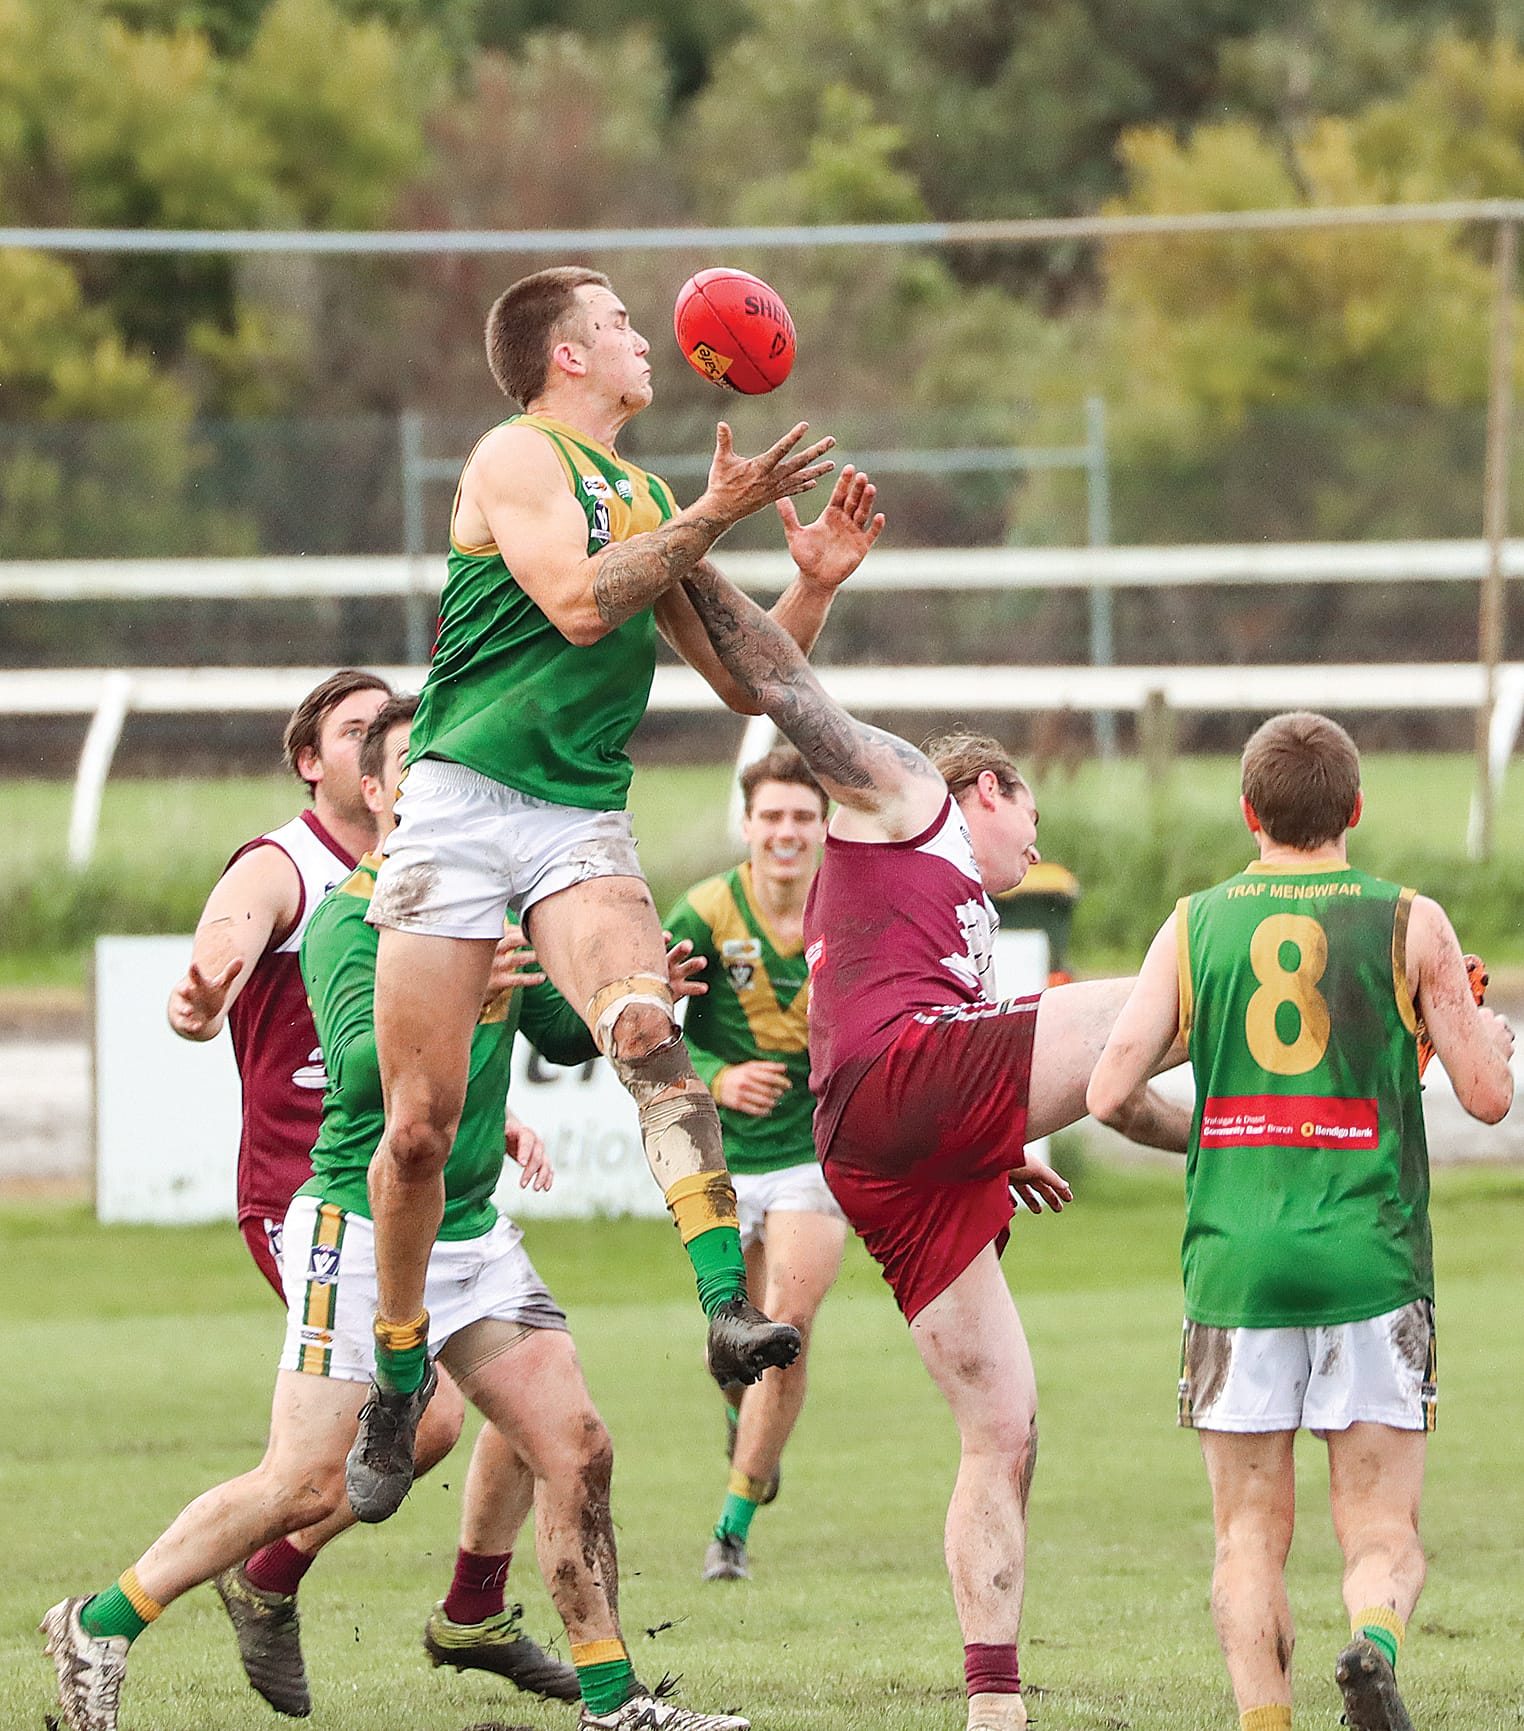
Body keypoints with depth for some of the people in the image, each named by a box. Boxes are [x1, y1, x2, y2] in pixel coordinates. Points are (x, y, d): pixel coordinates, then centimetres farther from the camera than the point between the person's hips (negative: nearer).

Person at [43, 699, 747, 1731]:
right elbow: (361, 1063, -27)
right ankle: (99, 1628, 4)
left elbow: (564, 1036, 20)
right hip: (361, 1228, -7)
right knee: (307, 1485, -10)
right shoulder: (351, 920, -12)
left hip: (473, 1229, 7)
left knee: (574, 1445, -1)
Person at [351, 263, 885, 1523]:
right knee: (421, 1124, -4)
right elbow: (577, 603, -17)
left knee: (647, 1028, -26)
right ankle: (399, 1379, 16)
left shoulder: (648, 502, 20)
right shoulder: (518, 459, 0)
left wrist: (815, 583, 9)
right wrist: (711, 518, -15)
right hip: (460, 804, -4)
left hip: (583, 823, 4)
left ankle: (730, 1309, -41)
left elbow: (741, 677, 24)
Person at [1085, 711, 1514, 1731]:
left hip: (1237, 1261, 1)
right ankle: (1374, 1644, -28)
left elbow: (1110, 1093, 1)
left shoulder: (1194, 927, 5)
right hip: (1372, 1261, -1)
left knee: (1251, 1535, 8)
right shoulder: (1410, 925, 0)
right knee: (1383, 1532, 2)